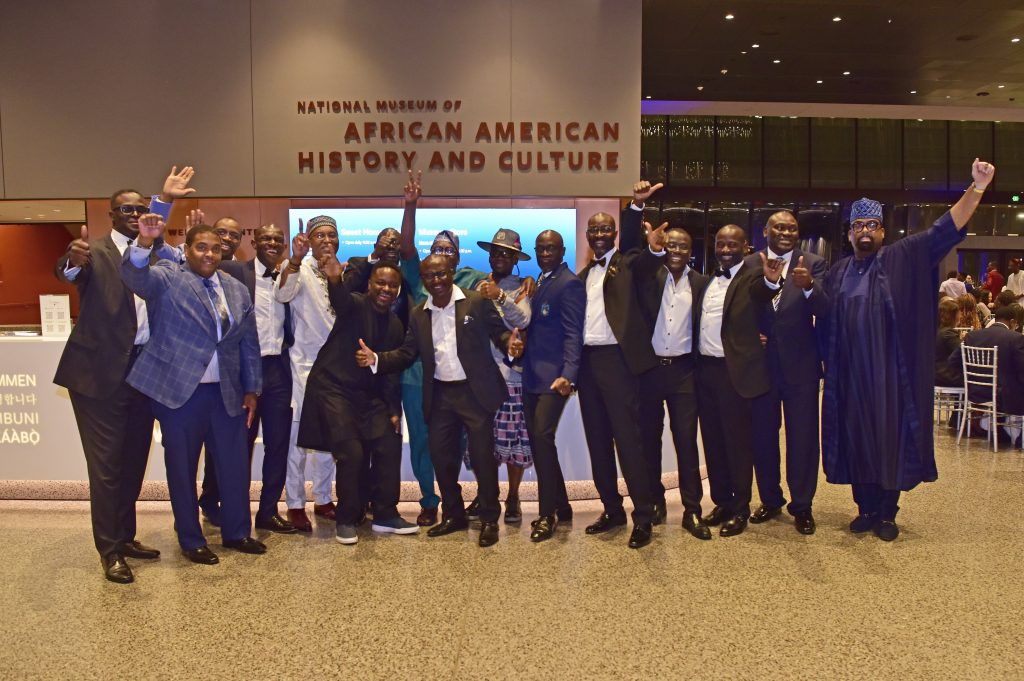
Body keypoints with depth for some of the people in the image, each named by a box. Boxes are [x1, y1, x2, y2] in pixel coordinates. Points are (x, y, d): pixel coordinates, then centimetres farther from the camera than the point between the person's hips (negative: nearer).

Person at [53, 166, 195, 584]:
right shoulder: (95, 253, -5)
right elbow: (66, 272, -24)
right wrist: (73, 260, -49)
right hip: (101, 373, -6)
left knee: (134, 461, 14)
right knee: (106, 465, 0)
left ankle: (125, 537, 27)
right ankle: (110, 551, 9)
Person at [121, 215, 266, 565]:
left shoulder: (237, 289, 11)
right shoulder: (167, 277, -1)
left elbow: (249, 343, 13)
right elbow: (135, 275, -24)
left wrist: (251, 389, 10)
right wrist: (145, 241, -42)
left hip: (227, 392, 4)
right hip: (178, 390, -4)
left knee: (235, 465, 10)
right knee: (182, 468, 7)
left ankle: (236, 533, 28)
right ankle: (191, 541, 23)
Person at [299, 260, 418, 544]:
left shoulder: (395, 325, 8)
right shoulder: (355, 305, -10)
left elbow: (391, 371, 10)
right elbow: (341, 300, -36)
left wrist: (394, 410, 2)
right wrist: (335, 279, -59)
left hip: (369, 394, 7)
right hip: (333, 388, -6)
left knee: (390, 447, 0)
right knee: (351, 453, -13)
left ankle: (385, 514, 16)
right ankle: (346, 519, 6)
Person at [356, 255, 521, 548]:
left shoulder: (477, 302, -4)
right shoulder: (418, 315, 8)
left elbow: (499, 332, -3)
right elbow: (407, 353, 7)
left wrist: (509, 342, -26)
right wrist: (376, 359, -9)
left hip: (476, 391, -4)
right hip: (440, 395, 5)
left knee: (482, 455, -2)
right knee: (441, 456, 9)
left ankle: (489, 520, 15)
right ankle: (453, 515, 28)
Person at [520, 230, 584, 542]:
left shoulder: (569, 284, -9)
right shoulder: (540, 282, 18)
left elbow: (573, 334, -17)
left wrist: (568, 374, -27)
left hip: (553, 376, -9)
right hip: (532, 376, 9)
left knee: (542, 437, -14)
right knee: (536, 440, 11)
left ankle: (547, 514, -3)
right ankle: (560, 507, 25)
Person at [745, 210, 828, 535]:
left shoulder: (813, 264, -1)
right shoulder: (748, 265, 2)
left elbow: (824, 310, -15)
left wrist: (808, 287, -34)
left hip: (800, 365, -1)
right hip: (761, 363, 2)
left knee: (802, 437, 4)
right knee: (762, 435, 12)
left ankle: (802, 506, 18)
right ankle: (770, 500, 28)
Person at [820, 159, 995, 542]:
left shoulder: (904, 258, 2)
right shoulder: (838, 272, 10)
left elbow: (945, 229, -8)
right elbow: (826, 322, 9)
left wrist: (977, 188, -20)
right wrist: (825, 362, 1)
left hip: (889, 372, -2)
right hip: (850, 374, 3)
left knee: (890, 437, 3)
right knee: (856, 437, 7)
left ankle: (887, 513, 16)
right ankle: (865, 509, 20)